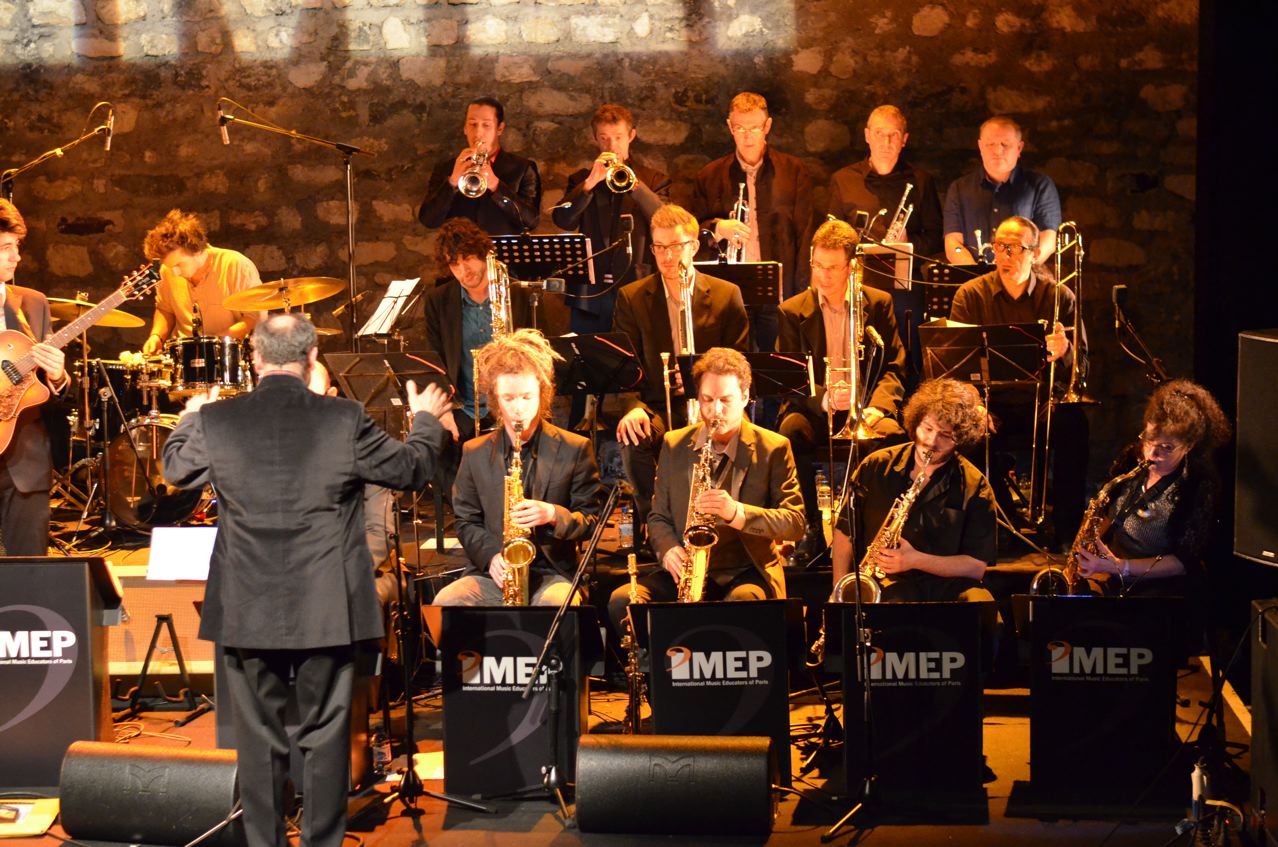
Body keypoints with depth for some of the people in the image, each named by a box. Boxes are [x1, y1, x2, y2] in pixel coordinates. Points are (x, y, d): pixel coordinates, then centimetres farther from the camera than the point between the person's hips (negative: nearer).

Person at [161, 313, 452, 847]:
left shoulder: (215, 421, -6)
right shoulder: (344, 420, -10)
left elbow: (176, 471, 14)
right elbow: (411, 468, 3)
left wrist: (189, 419, 34)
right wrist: (426, 421, 24)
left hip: (246, 613, 1)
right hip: (326, 610, -1)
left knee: (258, 737, 11)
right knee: (326, 734, 9)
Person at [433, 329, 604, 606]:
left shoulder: (575, 449, 5)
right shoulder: (475, 453, 12)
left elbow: (592, 519, 5)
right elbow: (466, 522, 13)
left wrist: (553, 515, -16)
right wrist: (491, 555, -8)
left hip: (552, 574, -2)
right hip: (492, 574, 2)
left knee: (558, 605, -37)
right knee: (444, 602, -29)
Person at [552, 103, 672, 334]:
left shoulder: (653, 180, 10)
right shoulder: (581, 180, 14)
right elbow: (562, 220, -3)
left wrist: (633, 183, -19)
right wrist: (591, 182, -15)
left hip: (635, 290, -1)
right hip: (589, 294, 1)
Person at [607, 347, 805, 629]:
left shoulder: (773, 449, 2)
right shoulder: (674, 444, 12)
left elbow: (795, 524, -4)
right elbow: (658, 517, 16)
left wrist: (737, 512, -20)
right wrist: (668, 550, -7)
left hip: (747, 572, -3)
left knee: (742, 603, -39)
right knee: (621, 602, -25)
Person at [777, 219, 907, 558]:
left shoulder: (878, 303, 7)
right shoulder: (793, 311, 4)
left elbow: (894, 368, 3)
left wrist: (877, 407, -18)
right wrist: (823, 399, -24)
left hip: (865, 405, 0)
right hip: (813, 407, 0)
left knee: (893, 435, -34)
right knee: (791, 432, -34)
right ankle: (811, 529, -21)